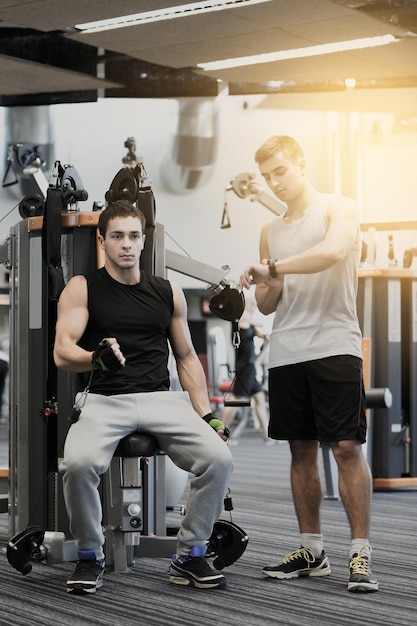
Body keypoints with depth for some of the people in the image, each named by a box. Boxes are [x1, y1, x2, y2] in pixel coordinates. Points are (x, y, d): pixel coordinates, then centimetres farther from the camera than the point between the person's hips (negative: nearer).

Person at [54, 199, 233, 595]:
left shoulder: (168, 292, 15)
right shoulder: (82, 288, 5)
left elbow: (186, 357, 20)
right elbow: (62, 354, -7)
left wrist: (206, 415, 9)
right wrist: (97, 357, -30)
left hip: (161, 399, 3)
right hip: (104, 400, -3)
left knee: (219, 458, -24)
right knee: (78, 462, -34)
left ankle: (189, 556, -2)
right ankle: (90, 557, -7)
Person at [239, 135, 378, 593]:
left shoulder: (339, 209, 3)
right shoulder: (271, 231, 20)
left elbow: (332, 251, -20)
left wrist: (271, 267, -15)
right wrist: (267, 286, -2)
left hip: (333, 345, -6)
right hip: (285, 351, 6)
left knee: (346, 447, -8)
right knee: (301, 450, 7)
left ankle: (360, 553, -5)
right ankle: (311, 552, 14)